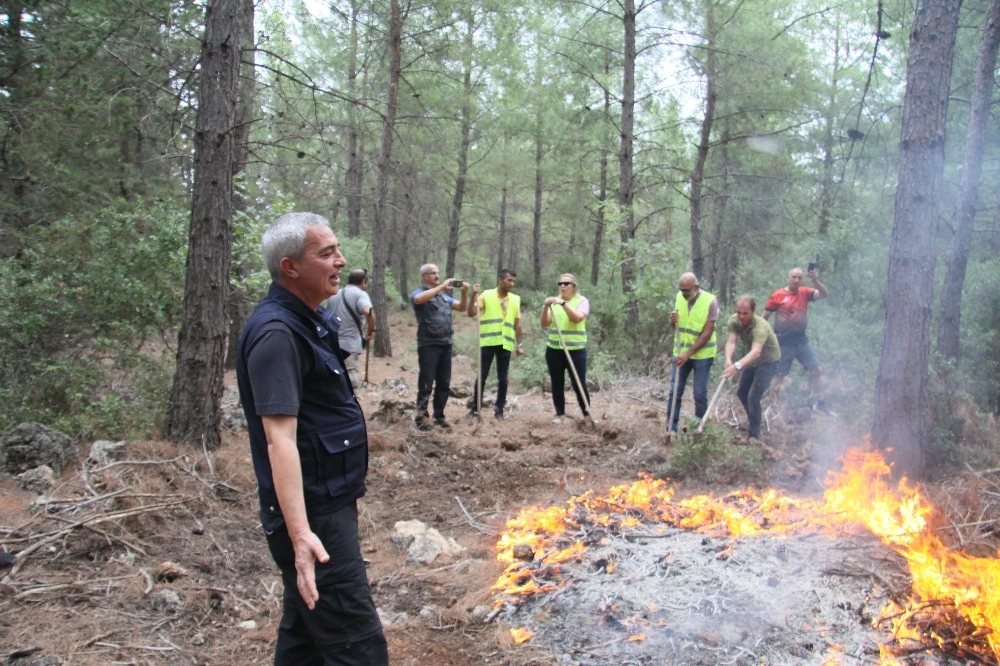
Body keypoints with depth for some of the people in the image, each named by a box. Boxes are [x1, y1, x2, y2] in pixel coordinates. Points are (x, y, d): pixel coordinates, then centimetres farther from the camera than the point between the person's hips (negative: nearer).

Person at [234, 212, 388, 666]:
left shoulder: (309, 320, 12)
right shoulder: (276, 333, -19)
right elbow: (279, 439, -27)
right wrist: (299, 533, -33)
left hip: (330, 504, 10)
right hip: (313, 517, -10)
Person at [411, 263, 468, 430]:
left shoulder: (444, 296, 18)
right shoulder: (418, 293, -2)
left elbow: (462, 307, 16)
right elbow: (419, 299, -26)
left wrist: (464, 293, -2)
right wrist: (441, 287, -25)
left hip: (446, 344, 6)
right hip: (428, 345, -6)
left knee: (444, 383, 9)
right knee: (426, 384, -3)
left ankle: (439, 416, 18)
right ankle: (422, 417, 3)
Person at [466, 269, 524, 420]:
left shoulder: (515, 299, 10)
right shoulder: (486, 295, 1)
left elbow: (517, 323, 14)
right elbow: (471, 313, -6)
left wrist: (519, 344, 13)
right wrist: (474, 296, -18)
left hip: (506, 344, 3)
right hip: (488, 342, -2)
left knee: (502, 379, 5)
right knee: (481, 377, 1)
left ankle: (499, 409, 16)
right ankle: (475, 408, 11)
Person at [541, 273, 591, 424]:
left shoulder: (582, 301, -1)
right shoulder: (554, 301, 8)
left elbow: (578, 318, -21)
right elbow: (544, 324, 1)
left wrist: (563, 303, -28)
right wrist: (546, 307, -15)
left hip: (576, 350, -3)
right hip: (554, 349, 4)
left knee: (579, 384, -3)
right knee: (557, 384, 7)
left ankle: (587, 414, 8)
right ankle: (560, 414, 18)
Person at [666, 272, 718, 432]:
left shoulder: (710, 301, -17)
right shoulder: (679, 297, -2)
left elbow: (707, 334, -19)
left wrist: (688, 354, -22)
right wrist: (673, 320, -14)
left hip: (702, 354, -4)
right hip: (681, 352, 4)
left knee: (700, 394, 2)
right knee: (675, 391, 3)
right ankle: (672, 428, 12)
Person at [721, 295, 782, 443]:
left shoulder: (761, 327, -37)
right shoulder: (734, 321, -17)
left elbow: (756, 352, -52)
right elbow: (731, 341, -29)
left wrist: (738, 366, -69)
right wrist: (728, 360, -51)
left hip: (768, 361, -7)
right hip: (751, 360, 7)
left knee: (753, 397, -17)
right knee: (741, 393, 17)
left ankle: (754, 434, -4)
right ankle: (753, 422, 40)